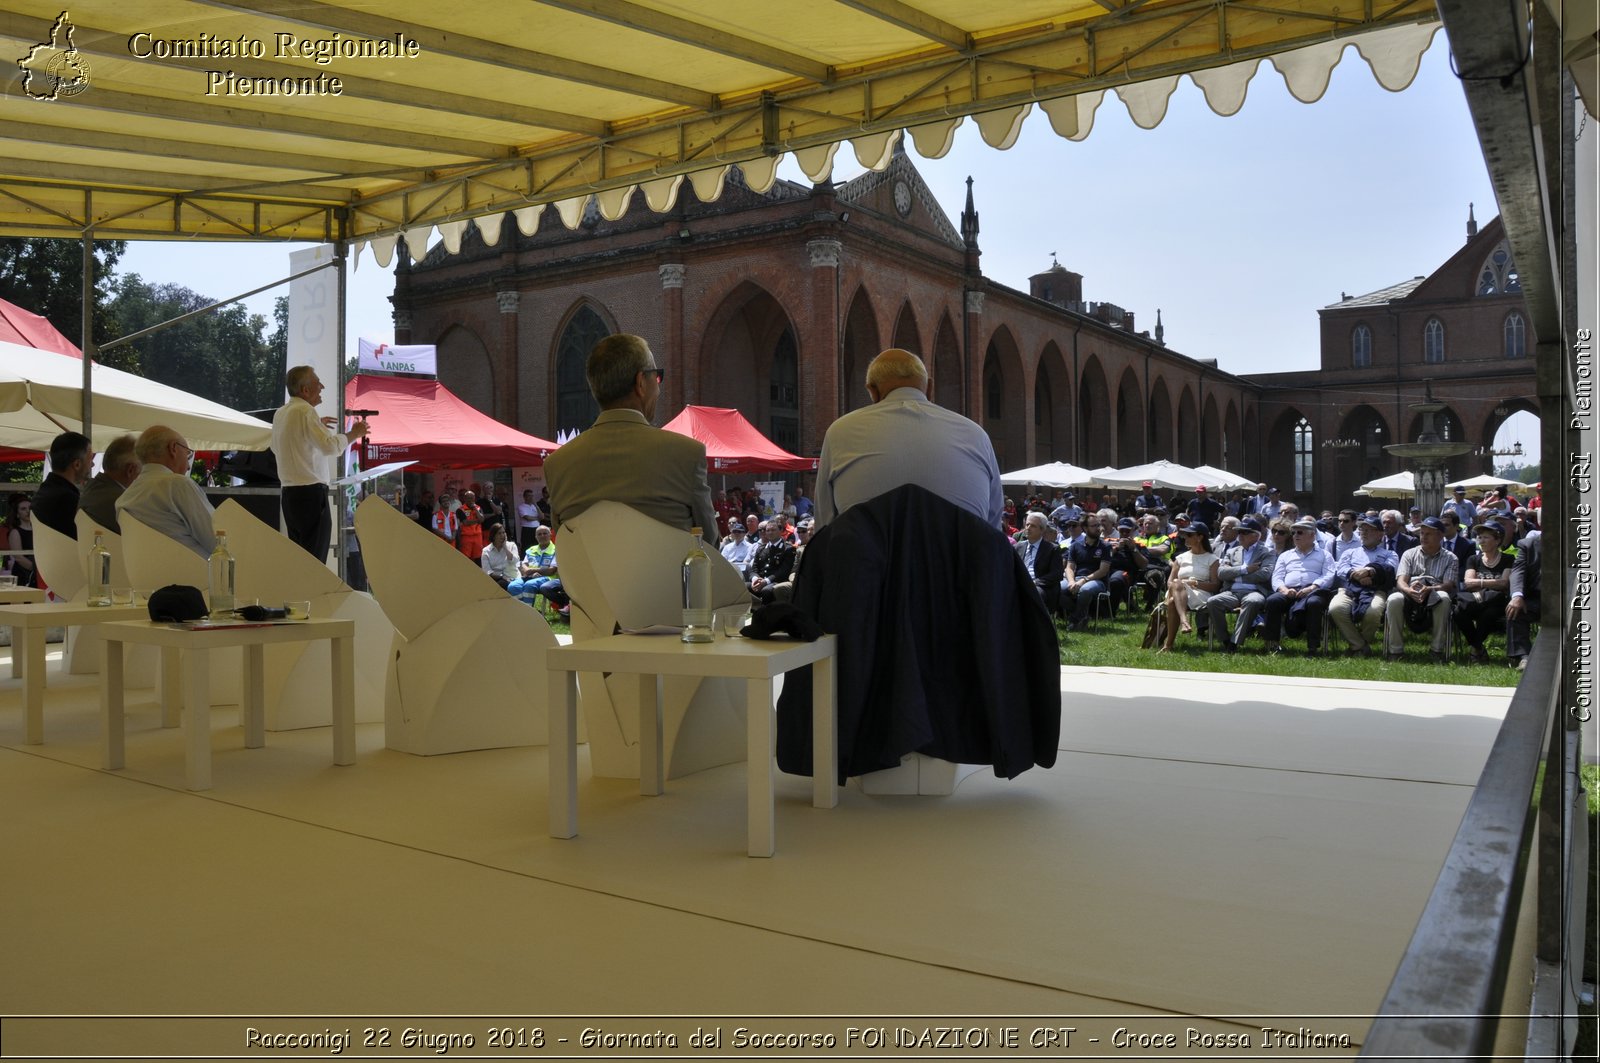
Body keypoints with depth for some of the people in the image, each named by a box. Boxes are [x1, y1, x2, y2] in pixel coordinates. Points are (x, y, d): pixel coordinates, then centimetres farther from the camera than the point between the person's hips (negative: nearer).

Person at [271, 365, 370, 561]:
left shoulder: (280, 413, 15)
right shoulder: (305, 411, -12)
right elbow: (330, 446, -25)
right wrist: (354, 433, -9)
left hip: (289, 493, 9)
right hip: (311, 493, -9)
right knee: (314, 561, -8)